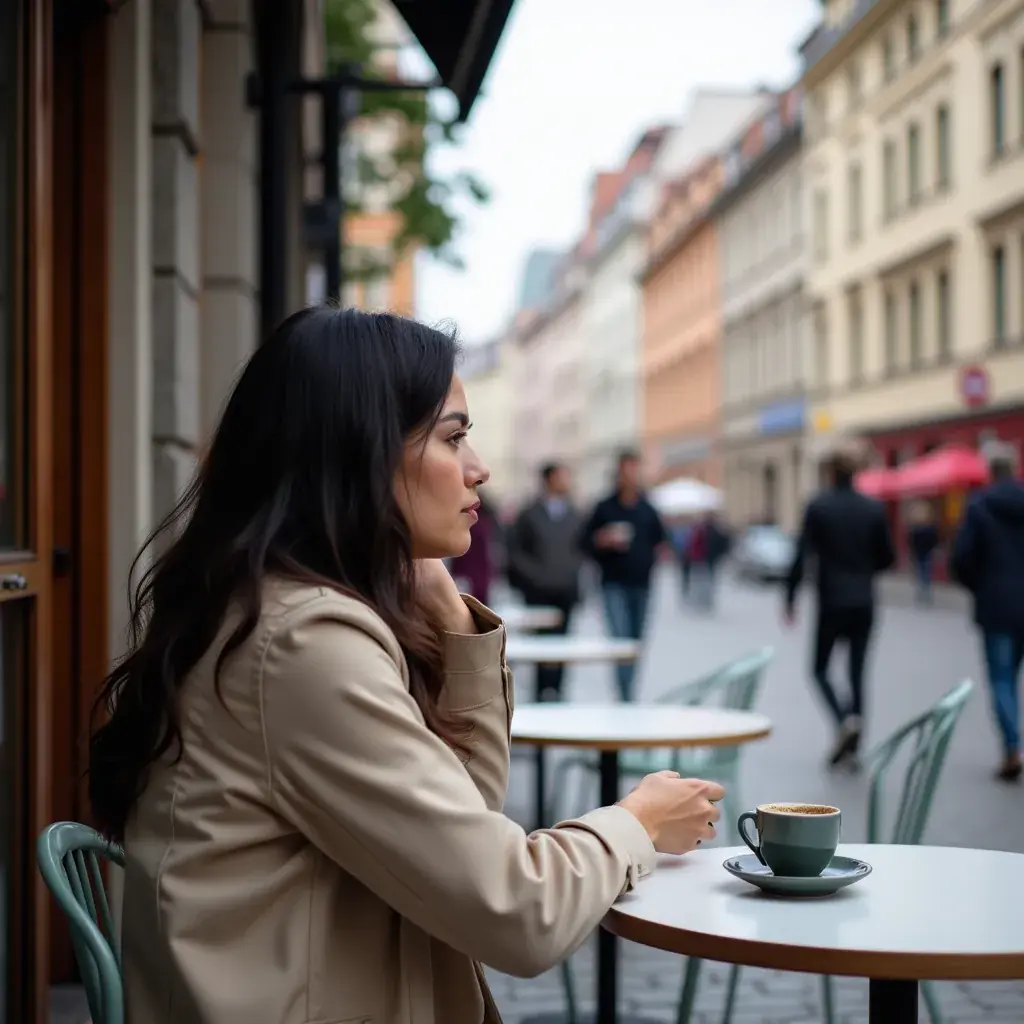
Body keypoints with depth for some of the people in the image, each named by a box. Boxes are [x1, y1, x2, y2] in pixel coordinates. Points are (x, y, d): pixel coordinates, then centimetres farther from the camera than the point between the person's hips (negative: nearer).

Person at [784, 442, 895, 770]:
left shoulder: (818, 507, -7)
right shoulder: (874, 508, 2)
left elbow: (801, 556, -11)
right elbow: (887, 556, 5)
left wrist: (790, 597, -3)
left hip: (832, 603, -3)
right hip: (864, 603, 3)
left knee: (821, 668, 10)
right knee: (857, 672, 9)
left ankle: (844, 719, -16)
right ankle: (850, 748, 8)